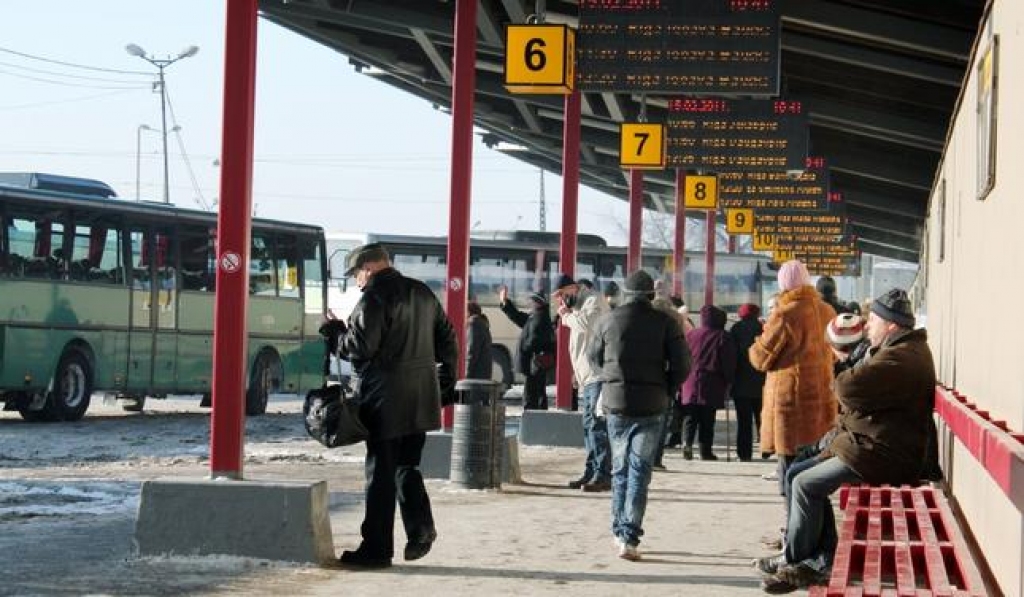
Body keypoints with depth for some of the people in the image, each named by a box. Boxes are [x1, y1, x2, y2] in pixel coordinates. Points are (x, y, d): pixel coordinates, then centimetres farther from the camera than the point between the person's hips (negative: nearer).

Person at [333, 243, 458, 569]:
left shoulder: (374, 297, -12)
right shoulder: (423, 293, 14)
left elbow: (359, 347, -18)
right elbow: (447, 340, 17)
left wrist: (336, 335, 1)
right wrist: (446, 381, 23)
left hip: (385, 400, -7)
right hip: (420, 400, 7)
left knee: (381, 472, -1)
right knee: (407, 465, 18)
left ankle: (377, 548, 3)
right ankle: (421, 526, 2)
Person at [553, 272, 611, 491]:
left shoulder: (593, 301, -8)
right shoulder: (578, 306, 22)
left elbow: (586, 324, -28)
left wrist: (566, 315, -10)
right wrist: (577, 372, 21)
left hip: (599, 375, -10)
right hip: (588, 377, 10)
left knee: (597, 424, -13)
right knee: (589, 425, 12)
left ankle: (603, 475, -15)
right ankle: (591, 471, 18)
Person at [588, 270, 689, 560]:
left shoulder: (608, 321, 1)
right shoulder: (665, 322, -5)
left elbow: (594, 357, 13)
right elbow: (681, 365, -7)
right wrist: (664, 390, 8)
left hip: (616, 403, 2)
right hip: (651, 406, -2)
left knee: (619, 469, 17)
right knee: (640, 471, 0)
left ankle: (620, 531, 21)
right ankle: (630, 538, -8)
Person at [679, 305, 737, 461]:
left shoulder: (691, 335, 5)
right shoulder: (723, 337, -3)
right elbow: (729, 364, -3)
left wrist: (680, 383, 14)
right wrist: (727, 382, 9)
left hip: (690, 383, 2)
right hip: (712, 386, -2)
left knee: (690, 418, 6)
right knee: (707, 419, 4)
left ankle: (687, 442, -15)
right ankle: (706, 450, 4)